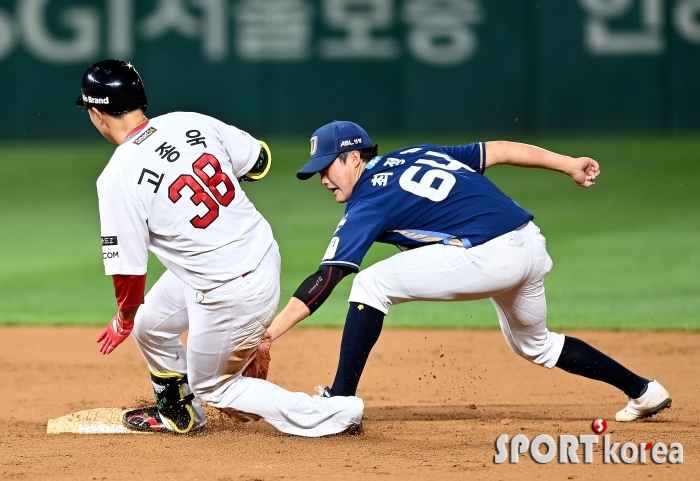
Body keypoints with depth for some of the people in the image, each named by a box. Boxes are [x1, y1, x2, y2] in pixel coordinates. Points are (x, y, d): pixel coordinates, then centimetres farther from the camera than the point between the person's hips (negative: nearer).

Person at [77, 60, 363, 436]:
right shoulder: (191, 123, -2)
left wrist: (124, 320, 7)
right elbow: (259, 161, 10)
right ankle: (177, 412, 48)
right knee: (149, 326, 25)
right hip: (261, 250, 8)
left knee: (211, 387, 15)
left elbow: (128, 267, -13)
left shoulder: (117, 178, -19)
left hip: (230, 294, -8)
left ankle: (337, 413, 10)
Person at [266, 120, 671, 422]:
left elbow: (324, 281, -10)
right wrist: (568, 164, 19)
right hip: (533, 245, 9)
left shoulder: (369, 202, -2)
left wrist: (266, 335, -11)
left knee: (371, 285, -4)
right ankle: (643, 391, 39)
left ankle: (341, 400, -7)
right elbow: (499, 150, 16)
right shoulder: (417, 153, 19)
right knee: (534, 344, 33)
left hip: (490, 256, -9)